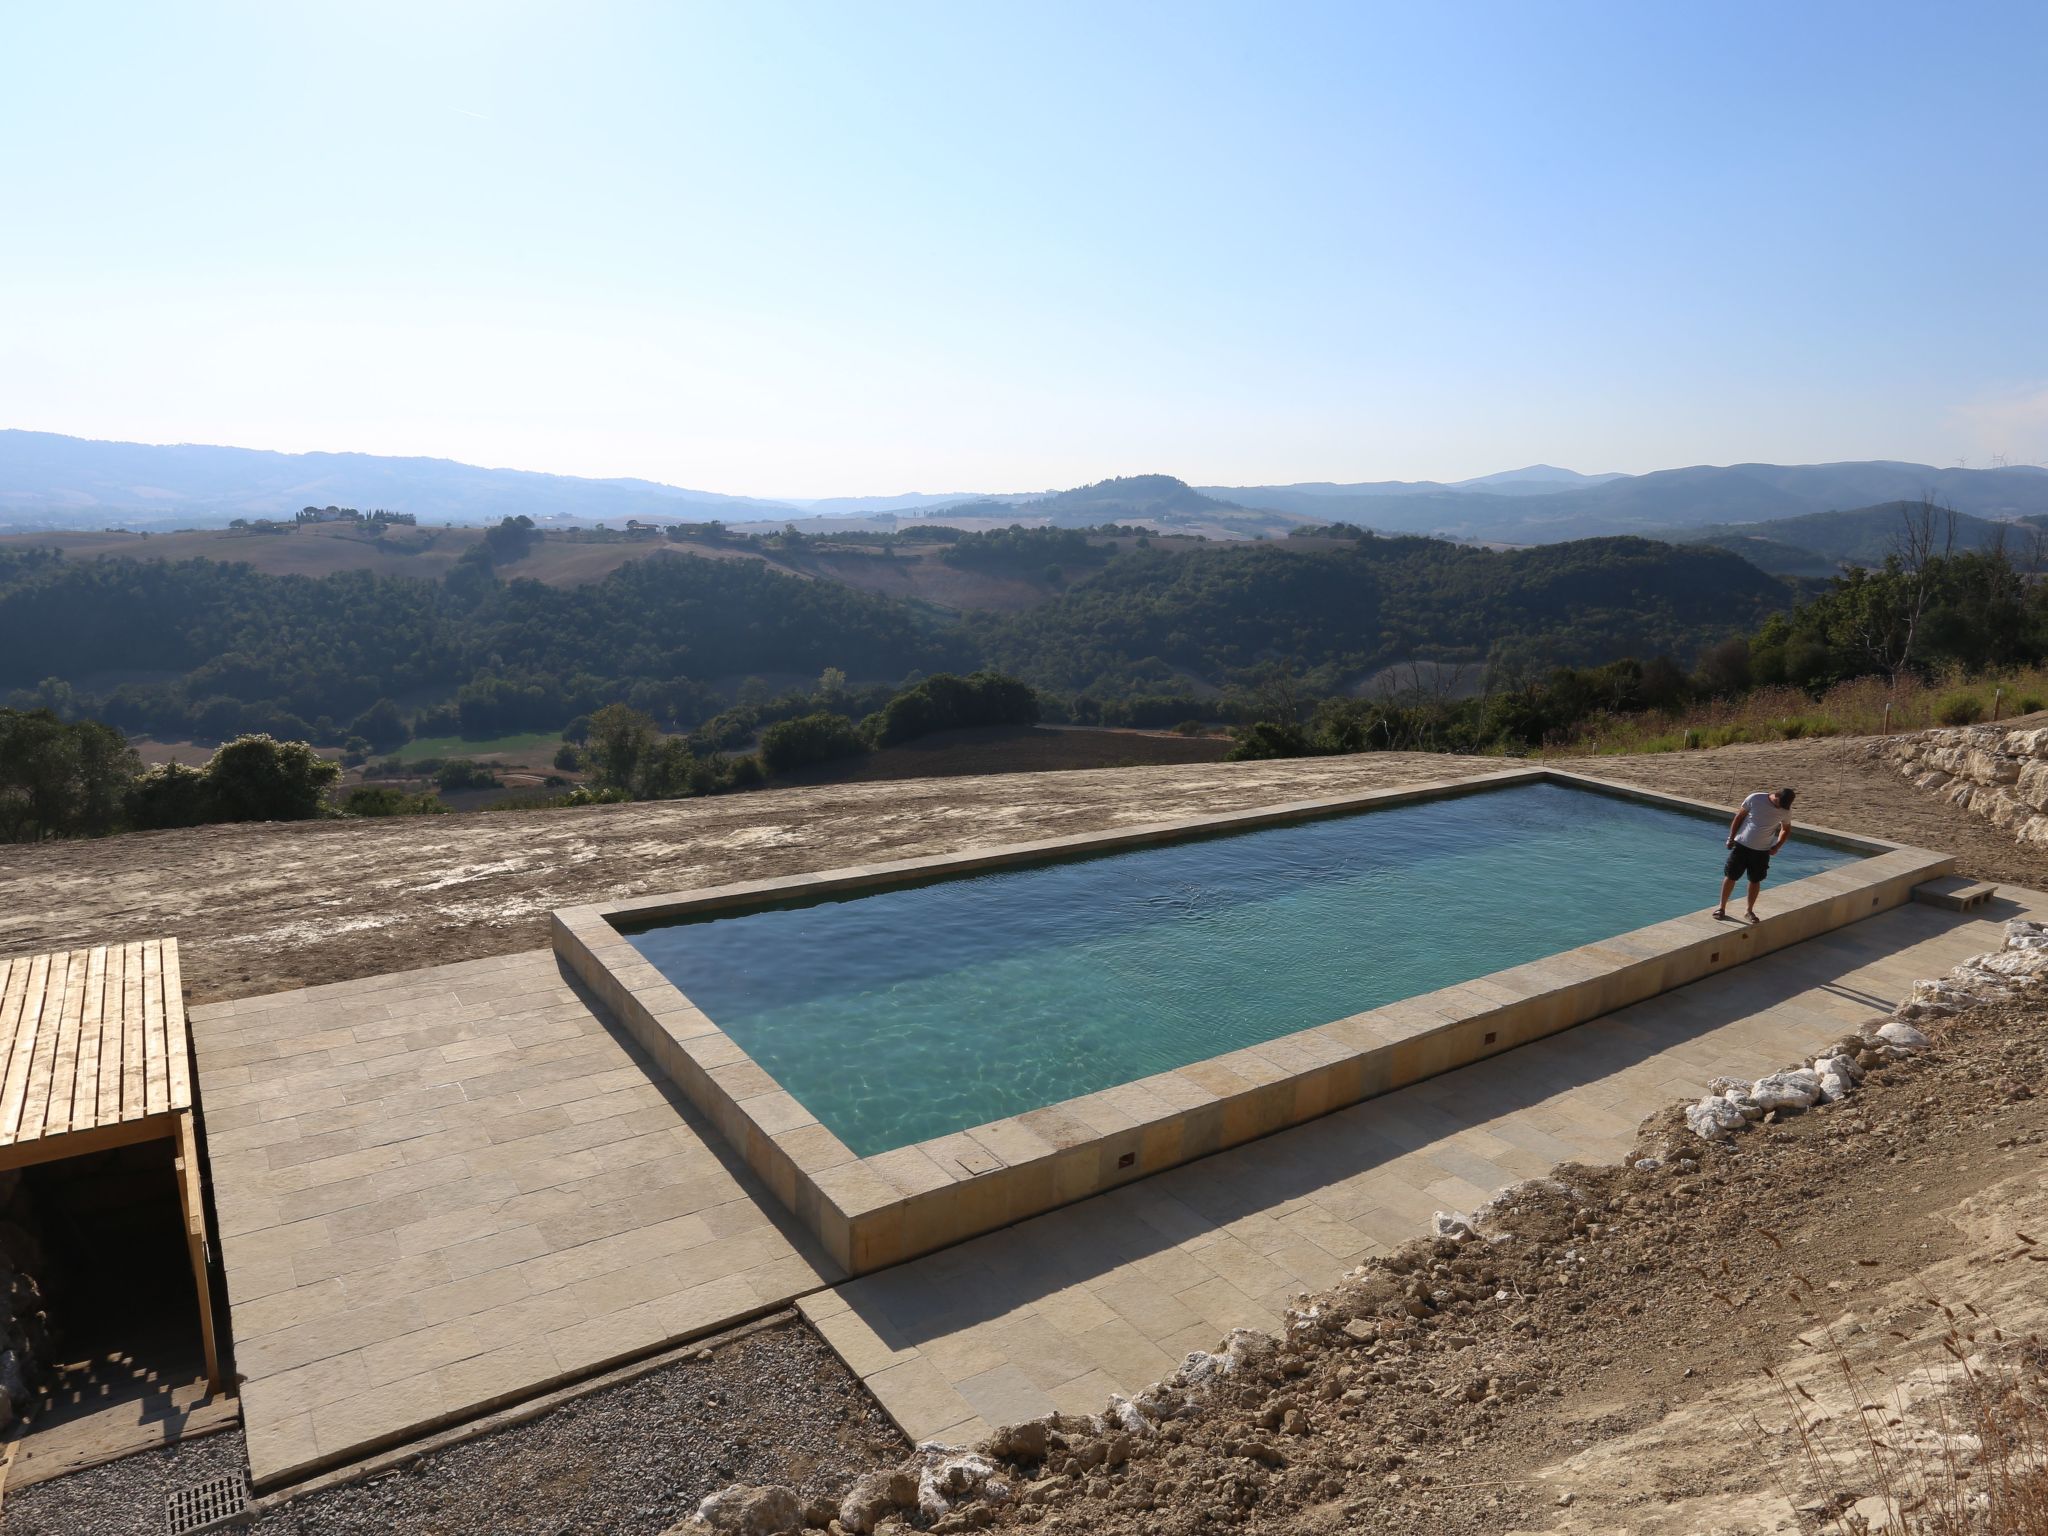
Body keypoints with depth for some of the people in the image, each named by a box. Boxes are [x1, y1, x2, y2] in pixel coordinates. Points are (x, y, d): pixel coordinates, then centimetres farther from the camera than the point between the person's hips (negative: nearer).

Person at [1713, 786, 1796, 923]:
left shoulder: (1786, 810, -6)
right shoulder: (1755, 799, -13)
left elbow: (1786, 829, 12)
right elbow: (1739, 816, -3)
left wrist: (1777, 846, -1)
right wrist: (1731, 837, -3)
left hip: (1762, 851, 2)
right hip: (1741, 845, -2)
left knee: (1755, 881, 10)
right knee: (1730, 876, 3)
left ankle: (1750, 910, 26)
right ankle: (1722, 907, 16)